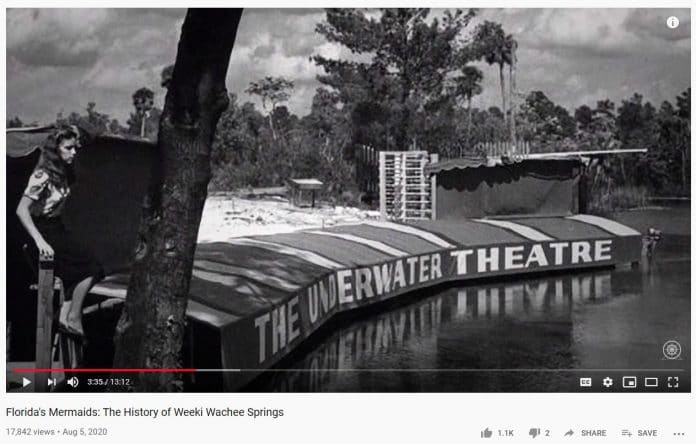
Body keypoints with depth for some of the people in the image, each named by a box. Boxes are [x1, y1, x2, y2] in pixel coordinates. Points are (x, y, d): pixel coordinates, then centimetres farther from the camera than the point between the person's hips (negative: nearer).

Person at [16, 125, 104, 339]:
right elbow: (21, 210, -28)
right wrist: (39, 241, -34)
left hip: (57, 228, 9)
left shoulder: (63, 172, 1)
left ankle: (65, 318, -2)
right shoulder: (42, 175, -23)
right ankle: (73, 319, -3)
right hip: (44, 230, -9)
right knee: (90, 267, -10)